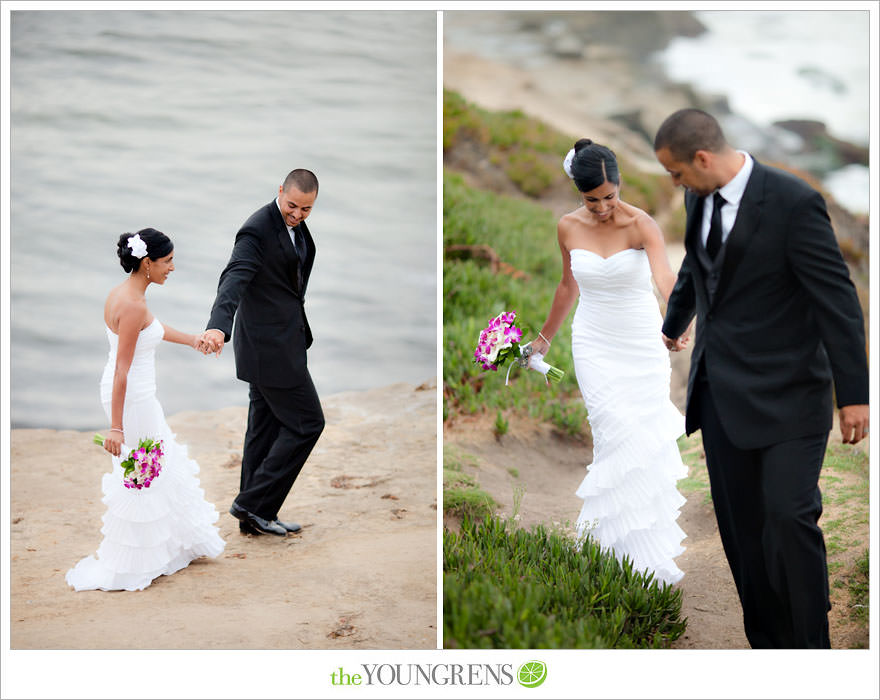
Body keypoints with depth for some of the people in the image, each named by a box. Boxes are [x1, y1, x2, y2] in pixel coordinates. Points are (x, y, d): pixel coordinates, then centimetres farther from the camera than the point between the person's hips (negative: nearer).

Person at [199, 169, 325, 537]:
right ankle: (253, 503, -1)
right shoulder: (257, 230, -22)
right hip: (271, 344, -9)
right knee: (306, 422, -6)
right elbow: (234, 278, -36)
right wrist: (218, 326, -50)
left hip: (279, 339, 9)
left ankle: (254, 517, 20)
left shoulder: (296, 226, 8)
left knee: (265, 428, 13)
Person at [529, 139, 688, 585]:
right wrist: (545, 338, 24)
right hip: (595, 344, 1)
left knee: (645, 438, 2)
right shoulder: (569, 228, -2)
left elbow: (665, 277, -32)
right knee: (621, 439, -11)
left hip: (643, 343, -1)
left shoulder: (641, 225, -14)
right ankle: (641, 555, -5)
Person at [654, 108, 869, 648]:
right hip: (721, 390, 7)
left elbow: (837, 296, -15)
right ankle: (768, 645, 16)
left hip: (785, 395, -7)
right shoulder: (700, 198, 6)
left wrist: (854, 393, -14)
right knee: (739, 525, 7)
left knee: (789, 517, -14)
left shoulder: (794, 202, -17)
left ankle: (811, 648, 0)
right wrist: (675, 325, 45)